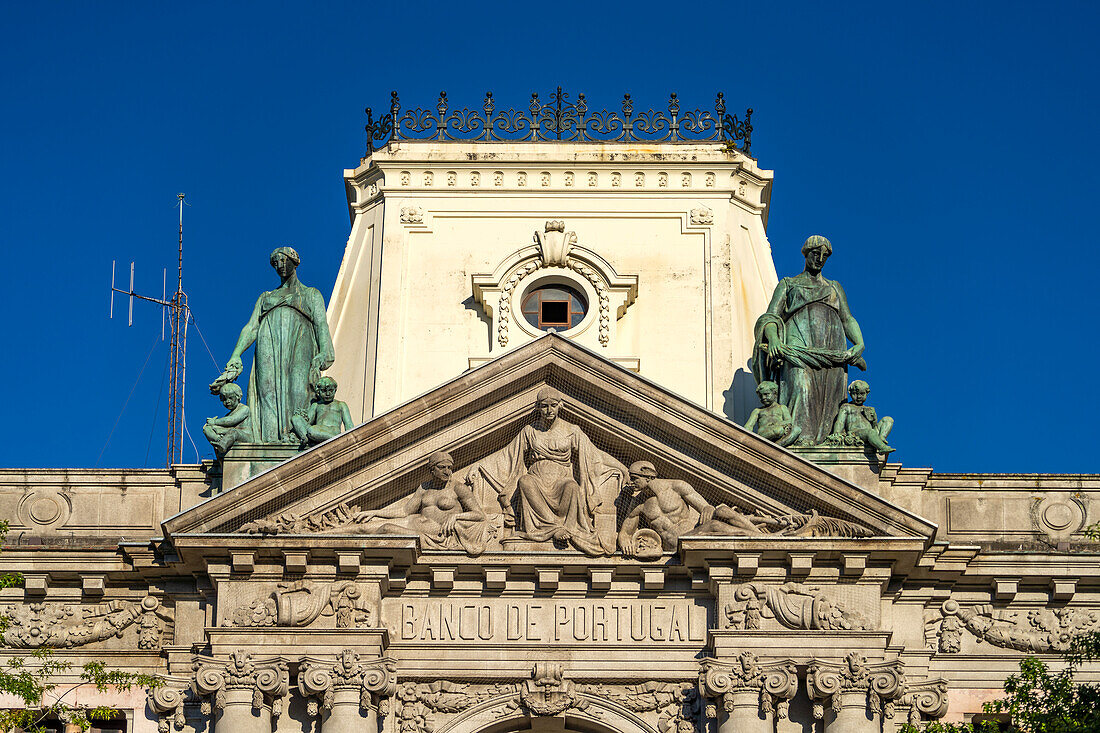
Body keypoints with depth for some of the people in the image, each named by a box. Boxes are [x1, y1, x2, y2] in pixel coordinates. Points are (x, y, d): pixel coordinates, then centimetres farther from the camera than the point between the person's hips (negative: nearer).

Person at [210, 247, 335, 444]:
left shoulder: (311, 295, 22)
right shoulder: (266, 298, 30)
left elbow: (321, 324, 5)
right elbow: (251, 328, 17)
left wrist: (324, 353, -16)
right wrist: (235, 357, 0)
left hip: (298, 348, -2)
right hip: (269, 347, 2)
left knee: (298, 390, -21)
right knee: (270, 390, -18)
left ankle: (294, 437, -34)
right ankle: (271, 439, -30)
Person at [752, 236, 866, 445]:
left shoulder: (834, 287, 30)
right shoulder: (788, 284, 21)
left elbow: (848, 319, 20)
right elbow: (771, 316, 9)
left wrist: (859, 343, -1)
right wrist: (773, 338, -14)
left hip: (832, 350, 4)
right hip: (800, 344, -4)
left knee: (832, 393, -12)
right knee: (802, 387, -24)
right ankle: (802, 437, -38)